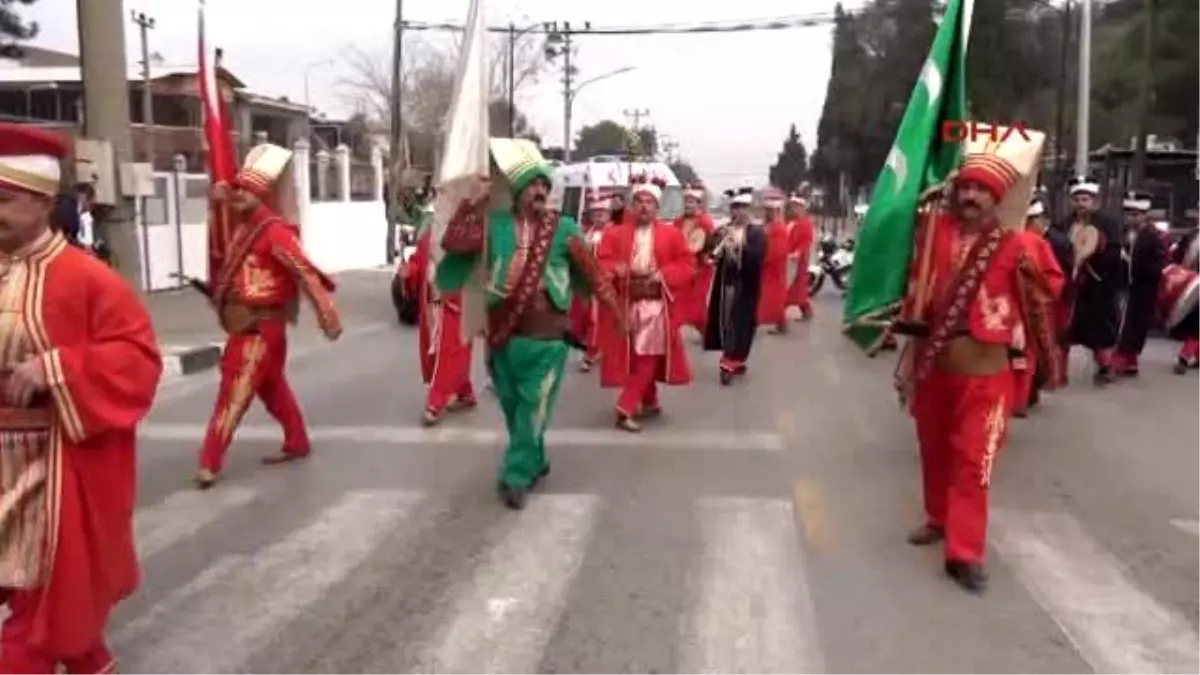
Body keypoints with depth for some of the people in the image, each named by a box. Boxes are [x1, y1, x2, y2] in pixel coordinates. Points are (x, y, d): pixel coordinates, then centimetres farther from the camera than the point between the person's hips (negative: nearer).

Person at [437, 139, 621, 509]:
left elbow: (592, 273, 3)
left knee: (533, 410, -1)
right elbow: (453, 243, -8)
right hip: (504, 335, 2)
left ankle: (517, 476, 9)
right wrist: (476, 201, -8)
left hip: (547, 338, -2)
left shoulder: (563, 229, 0)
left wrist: (615, 310, 2)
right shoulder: (495, 225, 3)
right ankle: (534, 463, 34)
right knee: (514, 407, 15)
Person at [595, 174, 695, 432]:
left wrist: (663, 275, -15)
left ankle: (626, 409, -5)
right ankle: (650, 403, 26)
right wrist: (615, 270, -23)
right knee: (633, 358, 9)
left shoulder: (672, 233, 4)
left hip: (657, 305, -1)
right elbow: (601, 263, -1)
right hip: (625, 305, 2)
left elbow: (687, 265, 1)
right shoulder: (615, 233, 5)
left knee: (647, 358, -7)